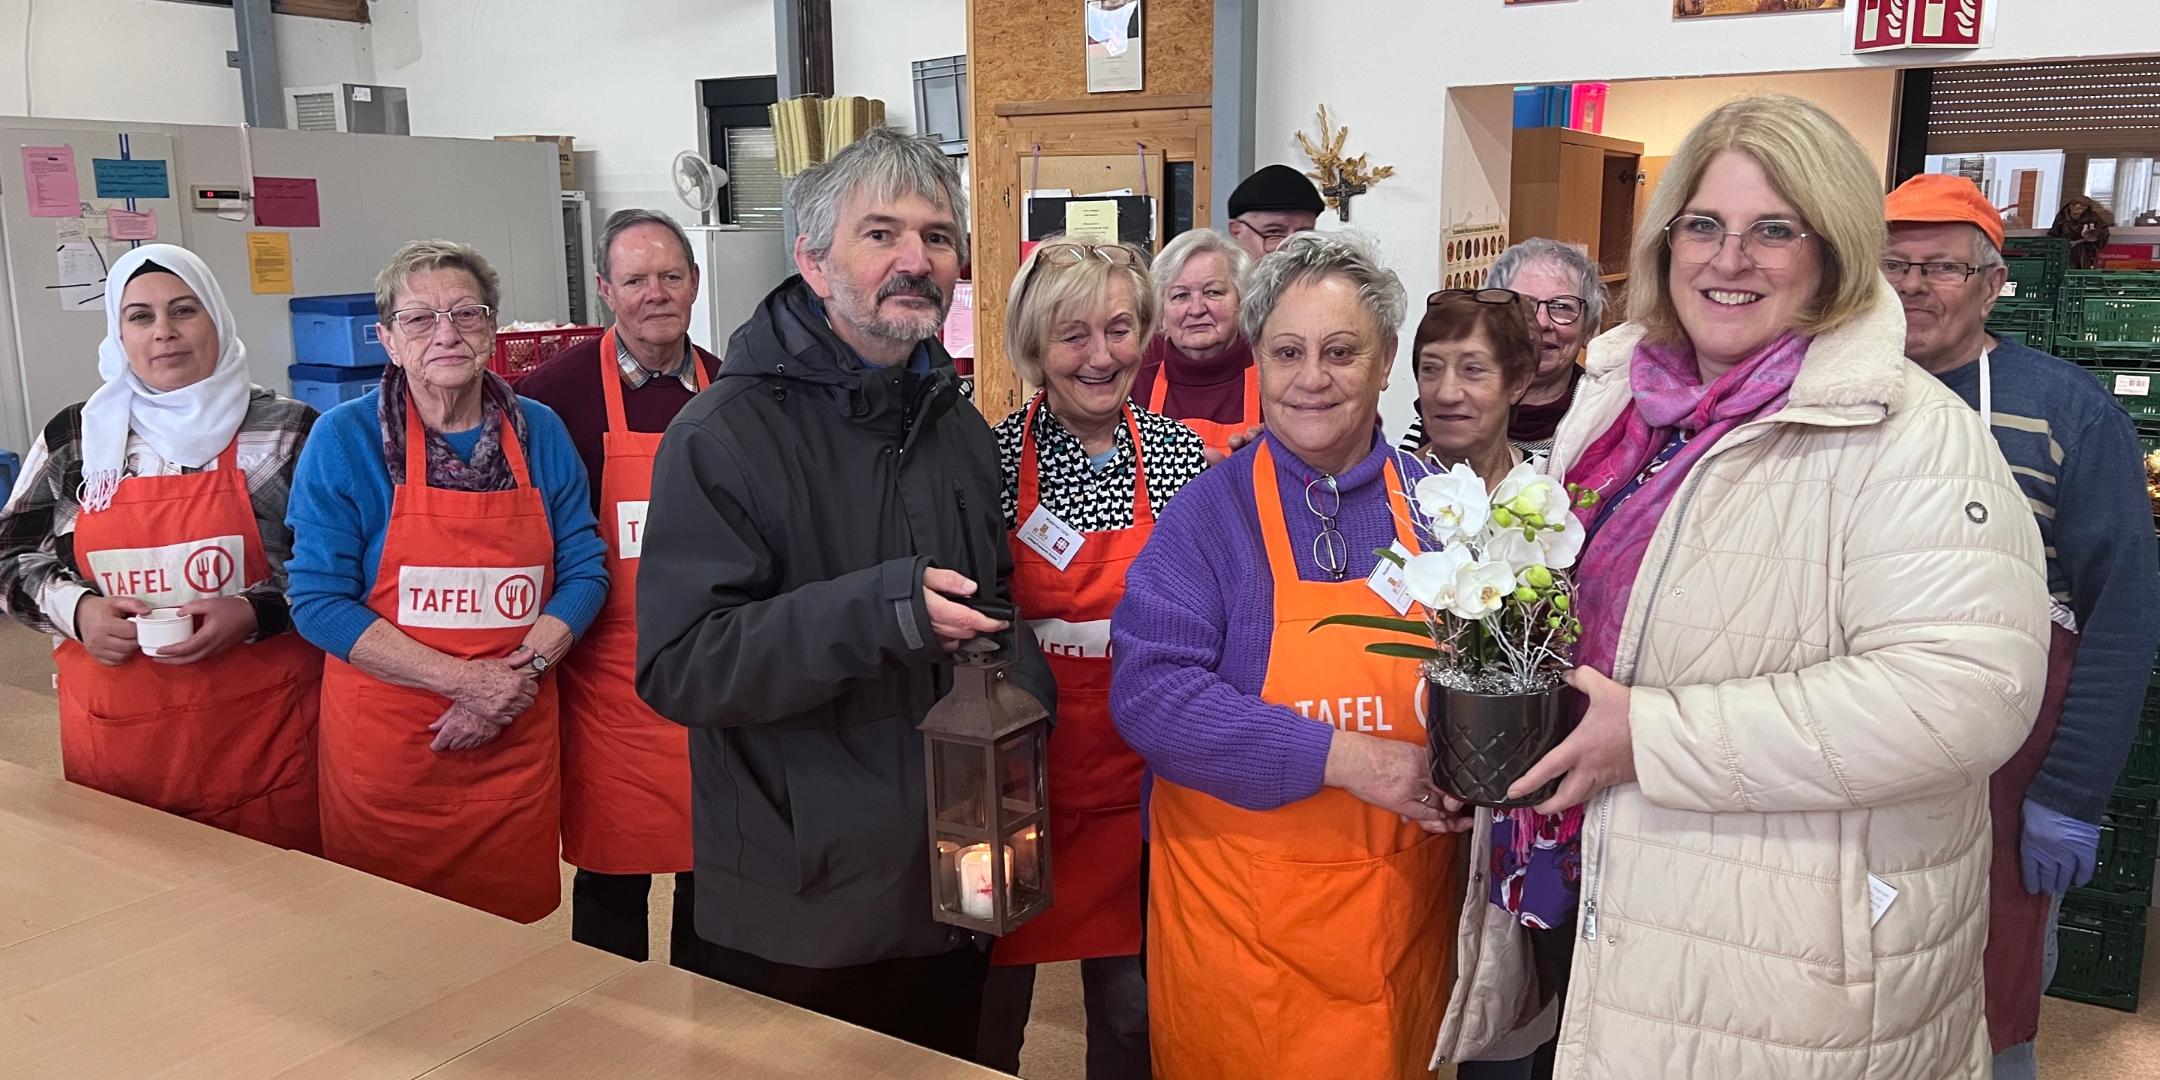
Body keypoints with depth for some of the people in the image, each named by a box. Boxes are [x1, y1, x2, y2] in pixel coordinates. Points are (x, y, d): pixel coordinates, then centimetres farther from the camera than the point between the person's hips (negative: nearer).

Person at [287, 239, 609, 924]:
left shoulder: (540, 433, 3)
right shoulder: (345, 439, -6)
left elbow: (584, 570, 4)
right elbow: (318, 601, -9)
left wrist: (523, 670, -13)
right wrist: (464, 679, -16)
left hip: (518, 737, 2)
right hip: (387, 744, -2)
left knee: (513, 934, 13)